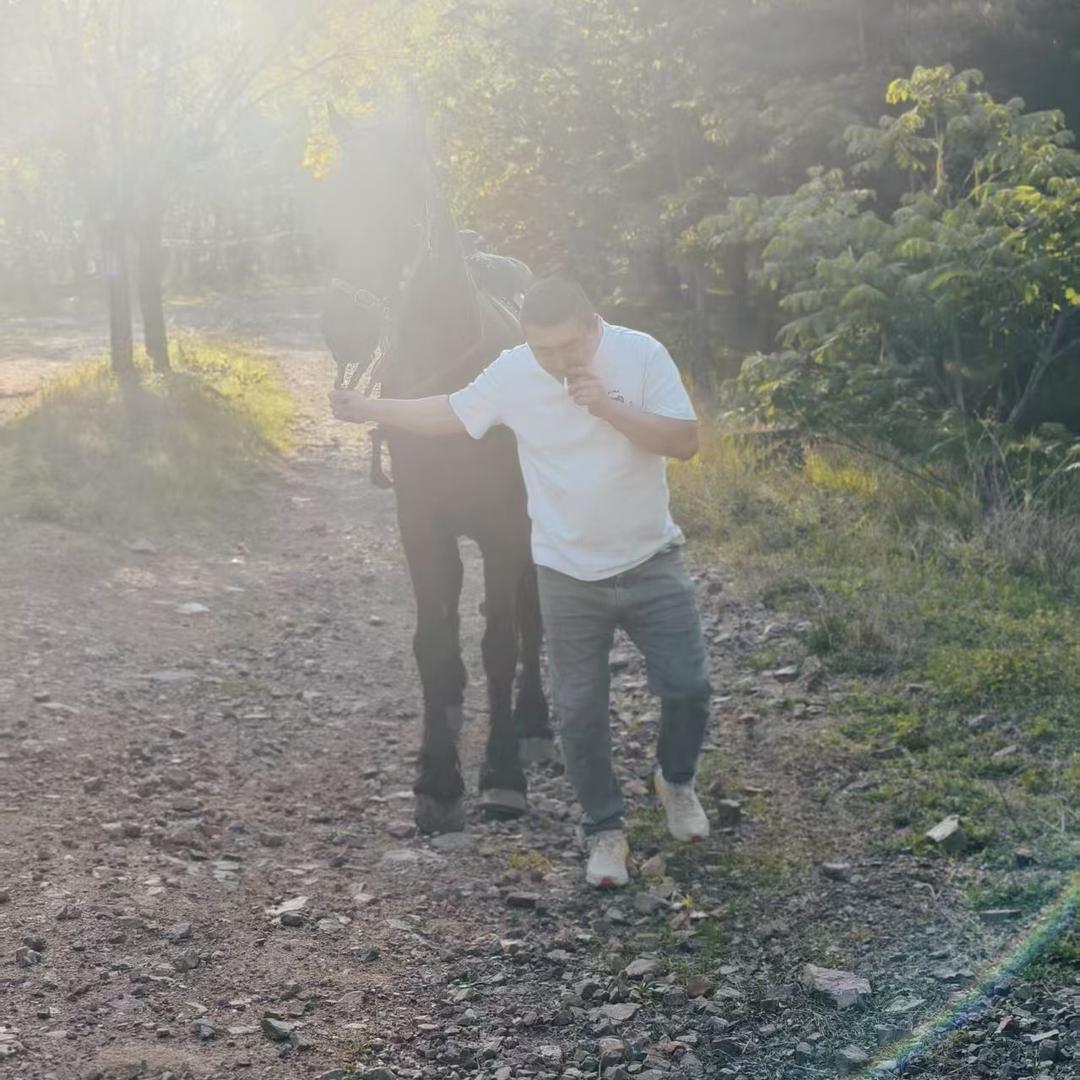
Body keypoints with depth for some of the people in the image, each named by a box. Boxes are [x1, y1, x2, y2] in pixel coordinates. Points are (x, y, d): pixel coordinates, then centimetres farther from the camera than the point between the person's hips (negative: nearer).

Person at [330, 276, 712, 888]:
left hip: (650, 563, -1)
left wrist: (607, 406, -27)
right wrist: (366, 411, 3)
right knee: (581, 708, 4)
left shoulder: (641, 354, -14)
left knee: (688, 687, 0)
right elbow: (450, 414, 5)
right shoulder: (512, 373, -9)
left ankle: (677, 782, 31)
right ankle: (605, 831, 22)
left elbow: (685, 441, -18)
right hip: (569, 576, 1)